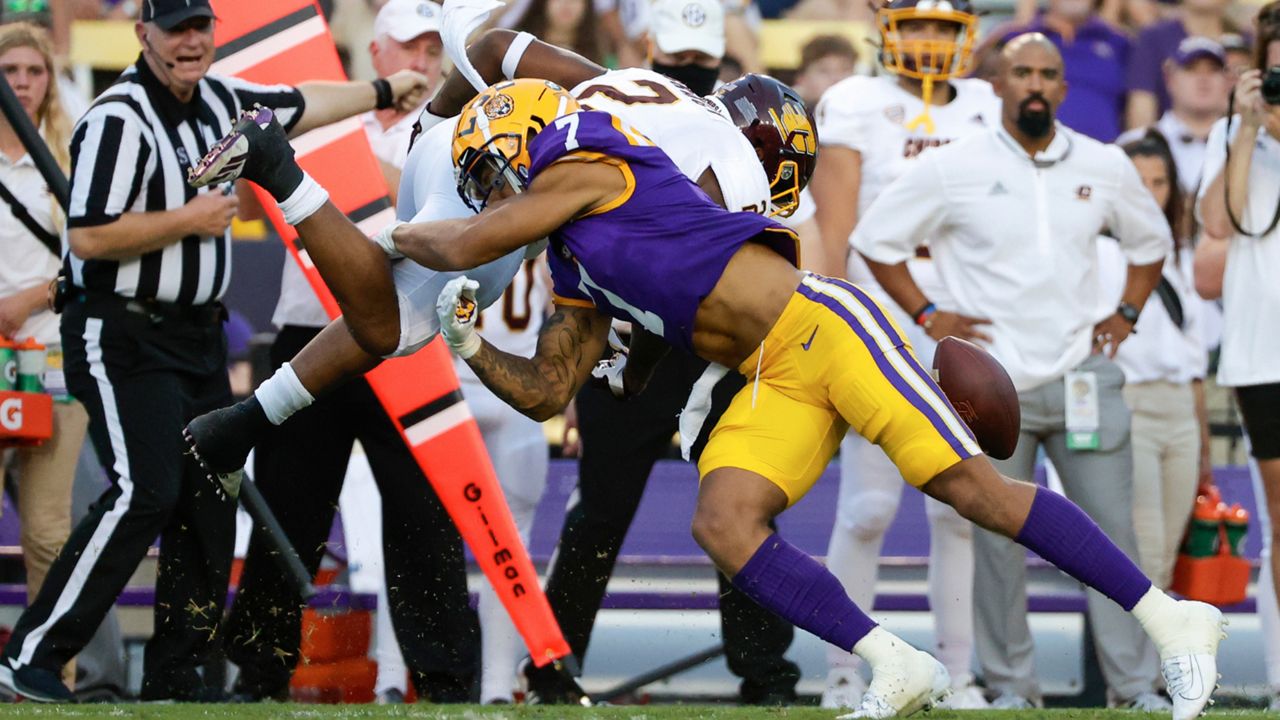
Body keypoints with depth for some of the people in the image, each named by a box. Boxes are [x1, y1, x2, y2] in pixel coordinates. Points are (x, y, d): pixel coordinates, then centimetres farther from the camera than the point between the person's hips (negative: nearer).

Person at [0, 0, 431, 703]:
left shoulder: (217, 100, 9)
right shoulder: (119, 119, -17)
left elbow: (300, 105, 28)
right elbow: (88, 236, -23)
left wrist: (386, 91, 37)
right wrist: (189, 219, -16)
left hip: (197, 331, 9)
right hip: (123, 335, -9)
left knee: (210, 496, 5)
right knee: (144, 493, -20)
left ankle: (175, 676, 13)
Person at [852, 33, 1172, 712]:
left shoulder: (1105, 167, 7)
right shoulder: (953, 168, -3)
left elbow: (1150, 240, 24)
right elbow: (875, 237, 5)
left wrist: (1126, 314, 12)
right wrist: (925, 315, 0)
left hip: (1083, 376, 2)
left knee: (1112, 532, 0)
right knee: (999, 540, 1)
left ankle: (1136, 686, 6)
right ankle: (1010, 686, 11)